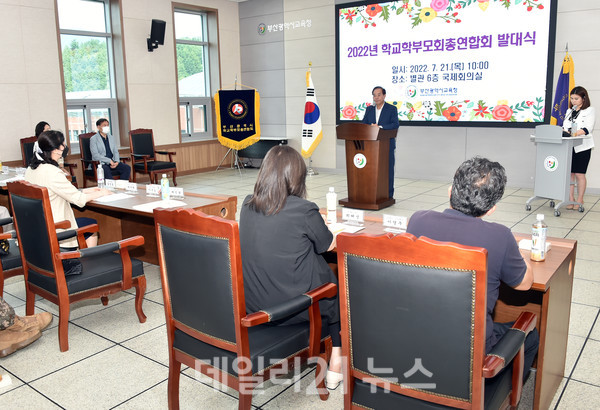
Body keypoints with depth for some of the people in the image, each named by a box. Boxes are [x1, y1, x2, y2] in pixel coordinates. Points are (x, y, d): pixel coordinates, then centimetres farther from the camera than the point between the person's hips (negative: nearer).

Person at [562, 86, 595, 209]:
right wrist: (564, 131, -13)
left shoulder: (590, 110, 1)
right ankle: (571, 199, 9)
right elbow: (565, 126, 11)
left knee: (579, 174, -2)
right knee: (569, 173, 3)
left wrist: (579, 132, -32)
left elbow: (588, 127, -13)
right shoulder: (569, 111, 19)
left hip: (582, 147, -5)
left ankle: (580, 200, 8)